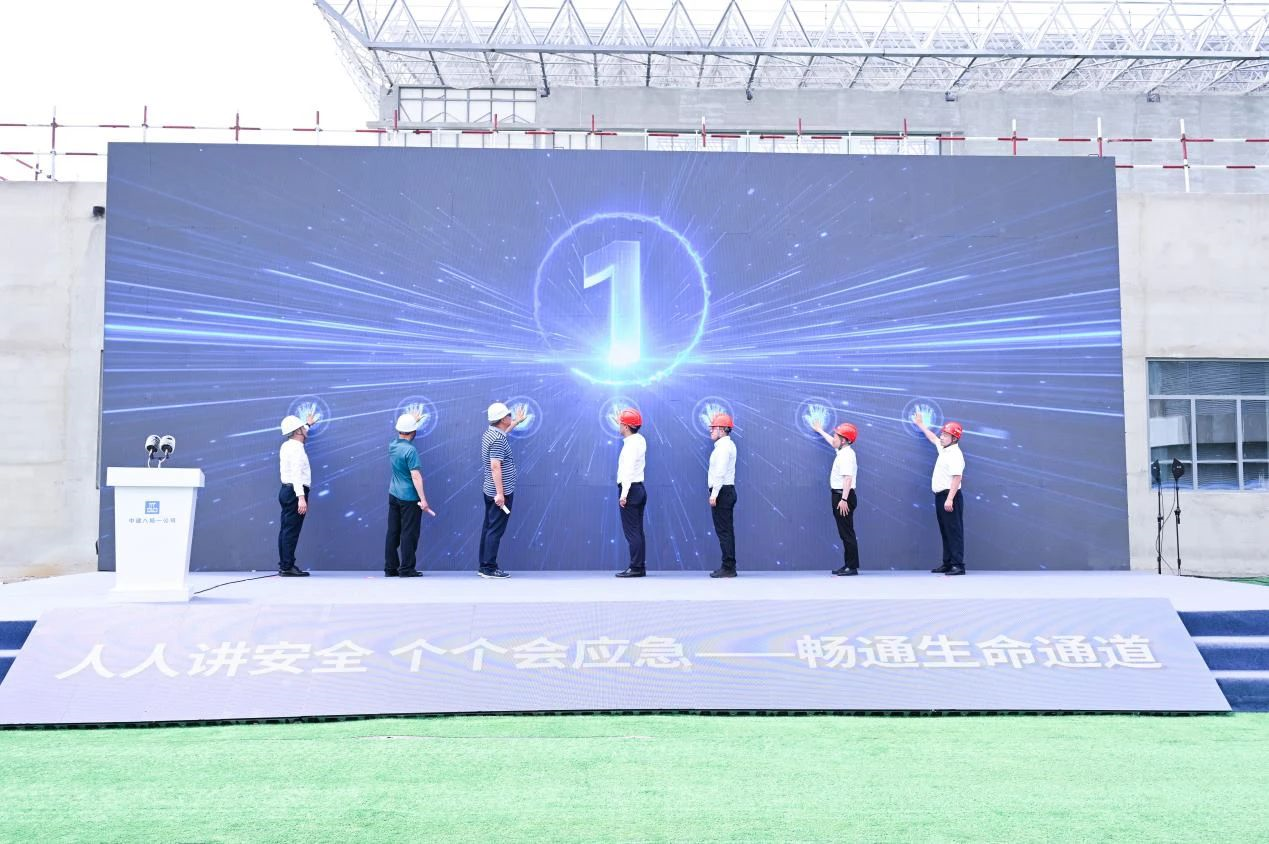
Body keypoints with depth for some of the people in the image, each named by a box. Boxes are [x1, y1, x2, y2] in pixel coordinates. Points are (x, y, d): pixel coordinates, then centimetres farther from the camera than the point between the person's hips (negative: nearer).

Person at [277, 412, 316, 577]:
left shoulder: (287, 445, 14)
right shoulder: (297, 448, -14)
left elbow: (298, 434, 39)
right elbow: (297, 474, -23)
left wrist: (308, 425, 56)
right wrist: (301, 497, -29)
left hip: (286, 491, 10)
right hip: (295, 492, -10)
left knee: (286, 530, 10)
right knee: (291, 531, -10)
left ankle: (284, 565, 13)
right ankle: (287, 567, -11)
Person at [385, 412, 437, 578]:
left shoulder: (392, 445, 5)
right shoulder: (410, 450, -17)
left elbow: (401, 433, 29)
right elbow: (415, 476, -20)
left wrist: (413, 420, 41)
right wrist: (423, 499, -19)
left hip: (393, 495, 7)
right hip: (409, 497, -7)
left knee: (393, 533, 10)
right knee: (409, 534, 0)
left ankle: (390, 568, 15)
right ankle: (407, 569, 3)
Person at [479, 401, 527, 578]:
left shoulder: (490, 433, 10)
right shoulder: (498, 440, -19)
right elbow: (495, 467, -25)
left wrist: (516, 422, 44)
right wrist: (500, 493, -26)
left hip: (489, 491, 10)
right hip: (500, 492, -10)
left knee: (488, 528, 12)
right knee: (496, 530, -6)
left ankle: (484, 566, 16)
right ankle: (489, 568, -4)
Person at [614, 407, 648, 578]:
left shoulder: (631, 444, -15)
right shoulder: (640, 440, 12)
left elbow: (629, 470, -21)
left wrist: (624, 494, -23)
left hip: (630, 489, -10)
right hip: (639, 488, 10)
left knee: (632, 531, -8)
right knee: (637, 531, 11)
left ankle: (636, 567, -9)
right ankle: (640, 566, 13)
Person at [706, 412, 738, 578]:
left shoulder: (724, 446, -13)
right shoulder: (726, 445, 18)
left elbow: (720, 472, -20)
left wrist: (714, 494, -21)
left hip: (722, 491, -10)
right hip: (726, 491, 10)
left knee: (724, 531, -8)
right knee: (726, 531, 11)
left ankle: (728, 568, -6)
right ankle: (729, 566, 15)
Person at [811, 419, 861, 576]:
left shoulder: (846, 455, -16)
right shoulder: (843, 451, 13)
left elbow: (848, 478, -25)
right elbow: (833, 442, 36)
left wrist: (844, 499, -29)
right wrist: (820, 431, 49)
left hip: (843, 496, -10)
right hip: (839, 495, 10)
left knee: (847, 533, -8)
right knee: (845, 533, 11)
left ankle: (852, 566, -6)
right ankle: (848, 564, 14)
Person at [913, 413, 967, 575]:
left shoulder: (955, 455, -14)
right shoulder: (944, 449, 15)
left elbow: (957, 478, -22)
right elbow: (932, 438, 35)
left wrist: (950, 499, -27)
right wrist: (920, 424, 45)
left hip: (950, 496, -10)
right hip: (940, 495, 10)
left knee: (954, 531, -9)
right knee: (945, 531, 11)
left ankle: (958, 565, -9)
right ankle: (947, 563, 15)